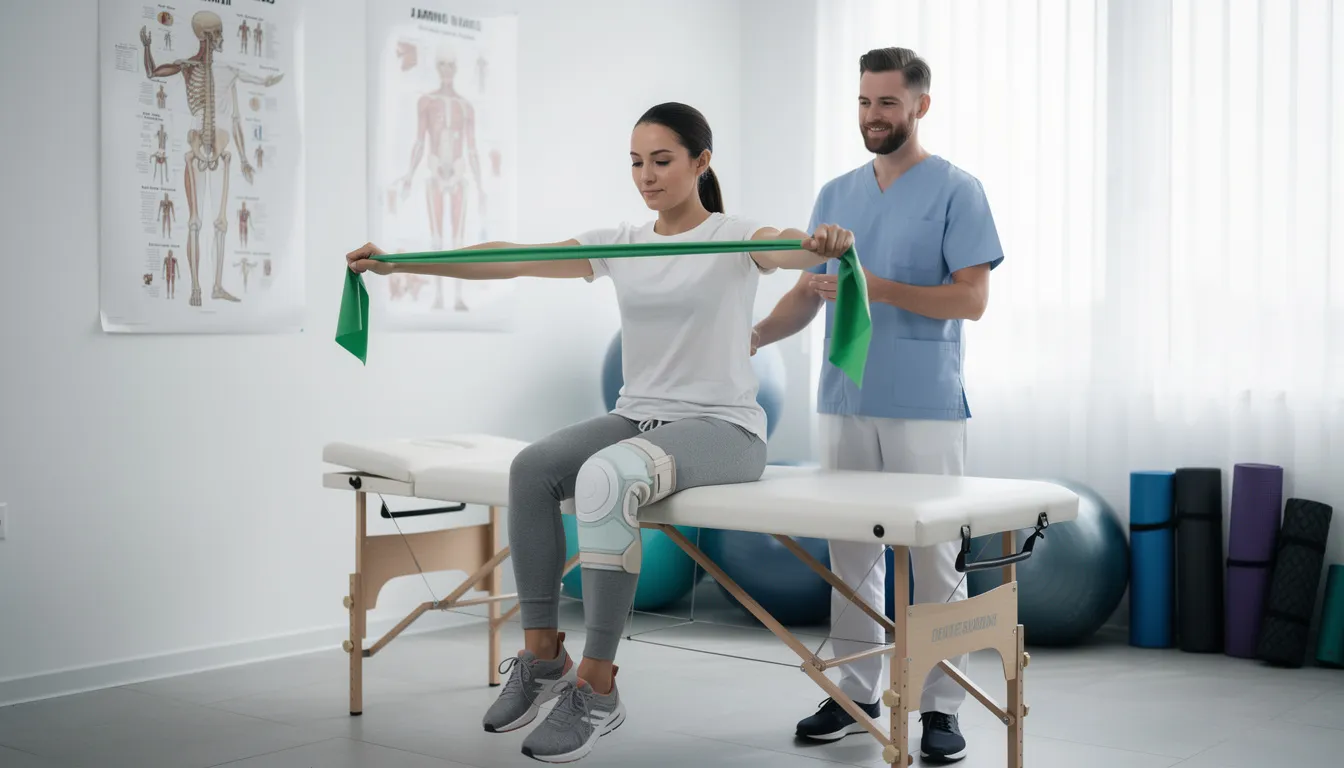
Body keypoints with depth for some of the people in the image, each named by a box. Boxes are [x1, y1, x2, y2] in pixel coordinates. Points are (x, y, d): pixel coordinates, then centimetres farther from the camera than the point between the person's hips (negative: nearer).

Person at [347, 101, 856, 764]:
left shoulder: (734, 238, -4)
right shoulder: (621, 244, 9)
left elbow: (788, 248, -28)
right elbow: (511, 260, 3)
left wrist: (822, 243, -54)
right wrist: (396, 263, -5)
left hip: (721, 428, -5)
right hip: (637, 416, 6)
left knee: (603, 480, -35)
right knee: (531, 468, -24)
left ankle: (597, 686, -26)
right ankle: (542, 654, -11)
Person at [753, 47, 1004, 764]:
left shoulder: (955, 191, -3)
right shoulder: (836, 194, 13)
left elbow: (971, 298, -11)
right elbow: (808, 291, 12)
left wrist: (881, 289, -21)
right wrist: (752, 336, -5)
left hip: (925, 408, -5)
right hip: (846, 403, 5)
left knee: (935, 558, 0)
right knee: (851, 554, 10)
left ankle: (940, 707, 9)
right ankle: (855, 694, 20)